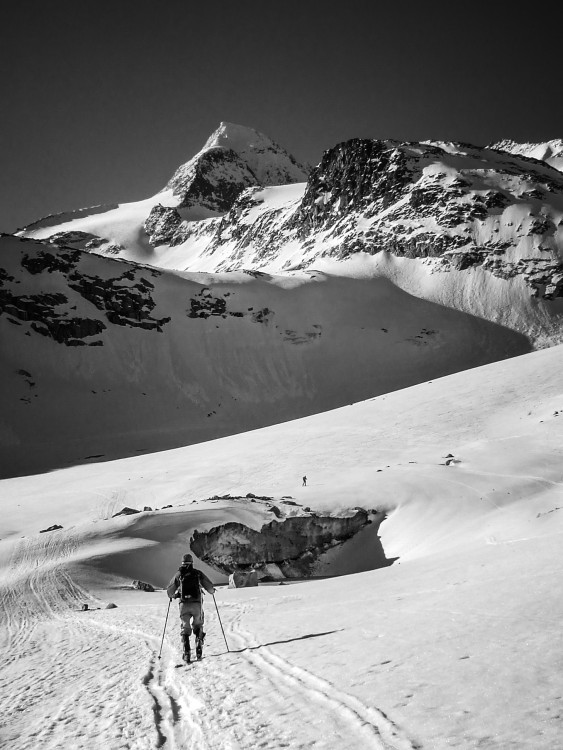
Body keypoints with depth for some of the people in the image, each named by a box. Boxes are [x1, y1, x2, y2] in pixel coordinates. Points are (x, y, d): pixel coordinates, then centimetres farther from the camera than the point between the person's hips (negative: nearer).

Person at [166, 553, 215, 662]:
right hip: (196, 604, 0)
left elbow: (170, 591, 10)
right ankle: (199, 644, 0)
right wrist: (212, 591, 31)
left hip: (184, 604, 0)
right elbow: (209, 587, 7)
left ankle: (186, 653, -7)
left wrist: (173, 595, 32)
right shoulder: (198, 573, 5)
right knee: (197, 625, 20)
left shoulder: (179, 574, 6)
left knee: (185, 629, 5)